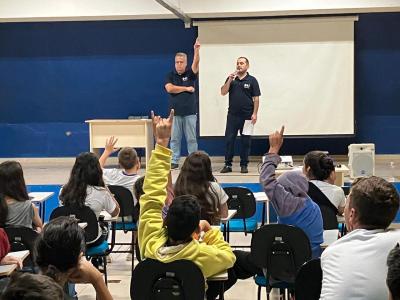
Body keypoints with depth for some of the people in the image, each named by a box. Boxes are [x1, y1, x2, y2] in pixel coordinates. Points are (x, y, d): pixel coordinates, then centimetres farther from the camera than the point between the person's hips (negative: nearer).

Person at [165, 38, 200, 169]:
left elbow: (196, 63, -15)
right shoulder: (170, 75, 5)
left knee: (191, 139, 4)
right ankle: (174, 161, 11)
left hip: (190, 112, 0)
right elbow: (169, 88, -12)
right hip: (175, 112, 0)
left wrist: (197, 50, -32)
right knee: (175, 139, 5)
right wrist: (186, 88, -7)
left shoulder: (190, 74, 4)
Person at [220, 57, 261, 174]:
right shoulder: (231, 79, 9)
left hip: (247, 116, -2)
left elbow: (256, 98, 0)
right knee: (229, 140, 0)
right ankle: (228, 164, 7)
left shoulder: (252, 80, 1)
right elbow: (223, 92, 0)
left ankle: (244, 165, 12)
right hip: (232, 115, 2)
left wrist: (254, 114, -8)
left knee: (245, 141, 3)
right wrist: (230, 80, -11)